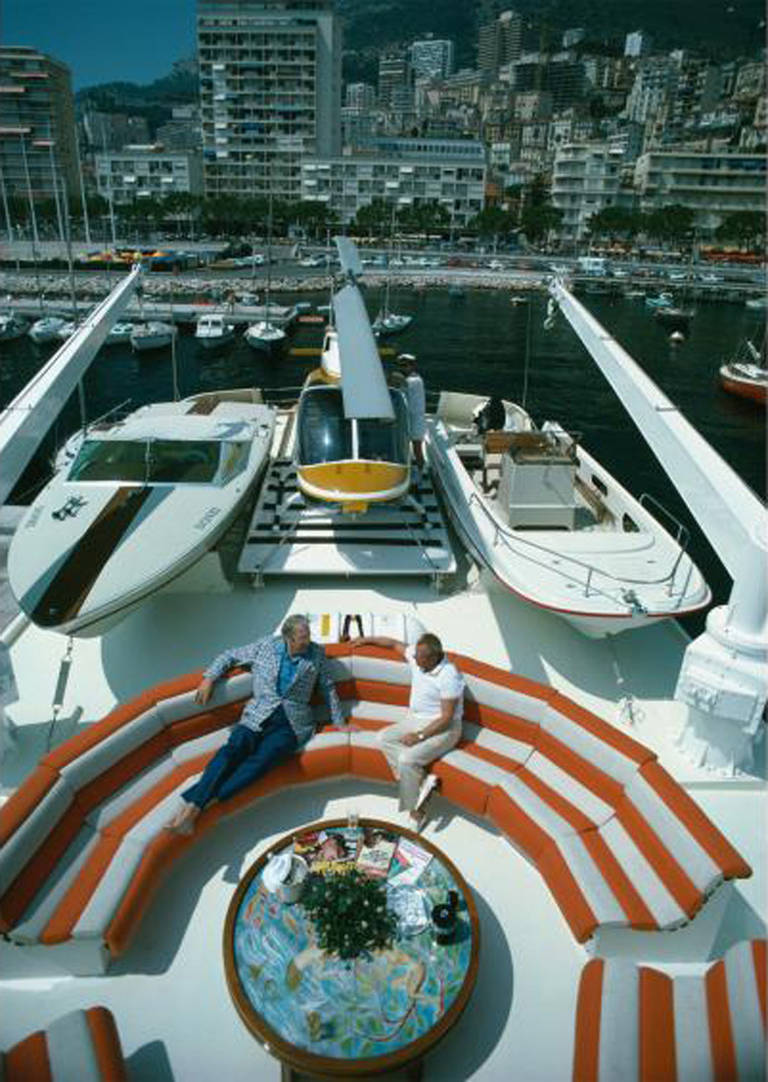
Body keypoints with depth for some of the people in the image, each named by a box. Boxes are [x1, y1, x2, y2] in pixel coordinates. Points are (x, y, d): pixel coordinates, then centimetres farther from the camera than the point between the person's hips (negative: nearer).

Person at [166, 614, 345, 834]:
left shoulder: (316, 654, 8)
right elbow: (230, 656, 16)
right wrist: (209, 678, 2)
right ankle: (190, 806, -37)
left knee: (263, 757, -30)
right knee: (234, 748, -30)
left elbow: (328, 687, 17)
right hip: (259, 716, 1)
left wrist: (339, 723, 18)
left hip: (293, 722, -1)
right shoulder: (265, 646, 6)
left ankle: (198, 802, -38)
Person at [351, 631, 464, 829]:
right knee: (383, 738, -7)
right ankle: (420, 779, -13)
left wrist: (419, 736, -26)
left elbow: (447, 718, -24)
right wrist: (368, 639, 25)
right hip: (415, 720, 9)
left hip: (442, 729, -9)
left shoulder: (449, 677, -26)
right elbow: (395, 644, 16)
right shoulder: (416, 656, -5)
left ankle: (416, 812, -8)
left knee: (406, 759, -26)